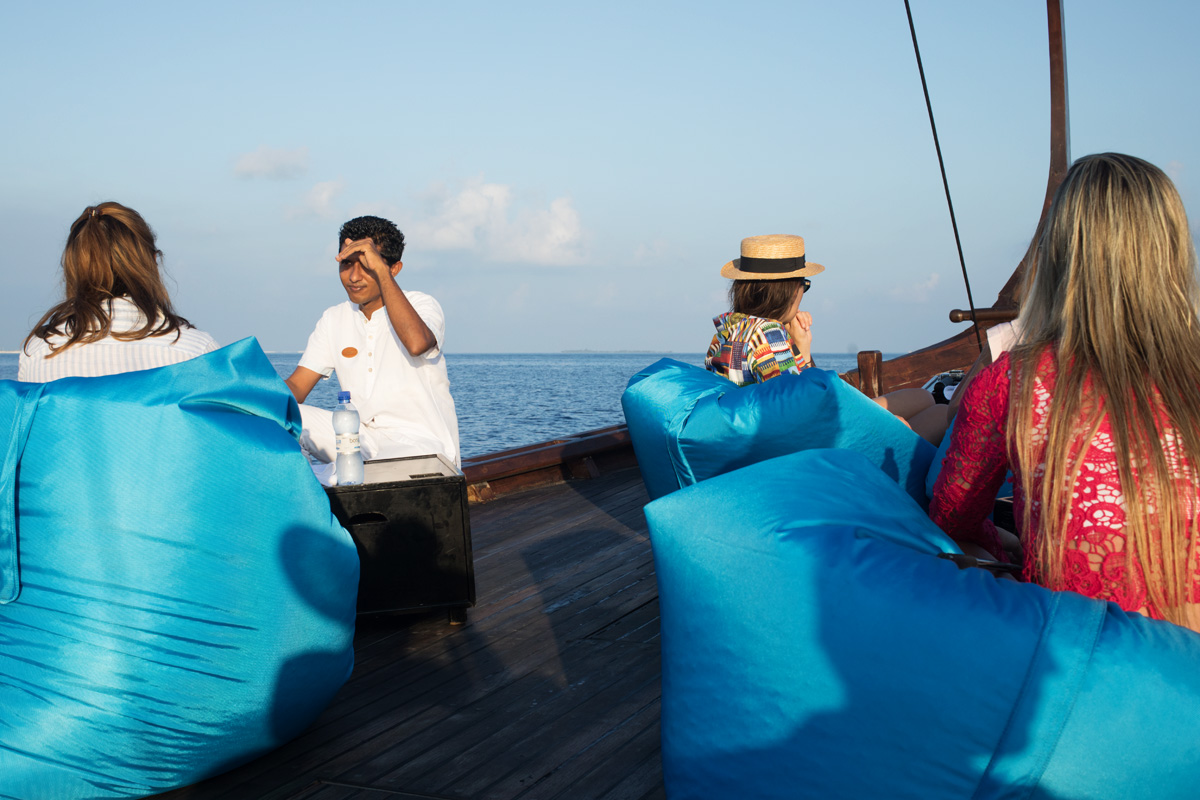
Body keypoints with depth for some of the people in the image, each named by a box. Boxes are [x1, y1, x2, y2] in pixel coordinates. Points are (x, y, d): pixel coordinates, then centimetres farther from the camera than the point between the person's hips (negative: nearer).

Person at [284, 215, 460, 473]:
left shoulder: (422, 305, -7)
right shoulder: (334, 320, 10)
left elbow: (417, 343, -33)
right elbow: (295, 387, 8)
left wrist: (380, 270, -28)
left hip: (423, 444, -6)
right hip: (363, 436, 6)